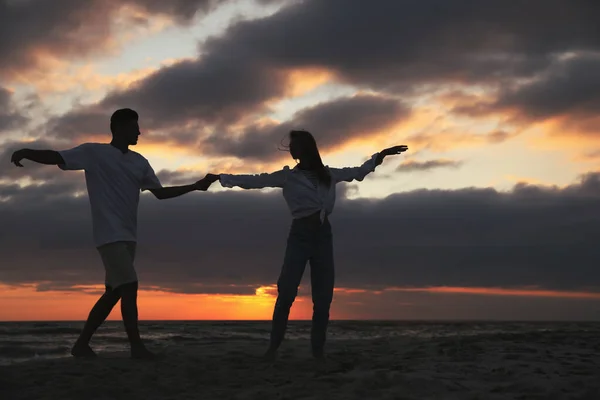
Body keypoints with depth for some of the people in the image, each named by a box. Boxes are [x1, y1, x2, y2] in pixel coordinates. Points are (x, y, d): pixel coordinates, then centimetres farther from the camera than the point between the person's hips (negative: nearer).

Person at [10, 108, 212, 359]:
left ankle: (82, 344, 16)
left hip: (128, 236, 8)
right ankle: (137, 346, -11)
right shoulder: (94, 153, -2)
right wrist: (27, 153, -29)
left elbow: (160, 192, 18)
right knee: (129, 286, -15)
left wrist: (195, 186, 12)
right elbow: (56, 158, -10)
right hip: (109, 235, -7)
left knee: (114, 291, 8)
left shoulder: (139, 162, 15)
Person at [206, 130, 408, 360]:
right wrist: (221, 178, -4)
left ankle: (318, 349, 3)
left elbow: (359, 172, 24)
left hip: (323, 235, 3)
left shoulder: (328, 174, 11)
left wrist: (382, 154, 23)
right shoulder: (288, 176, 4)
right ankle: (273, 347, -12)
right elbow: (255, 181, 1)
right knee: (286, 292, -14)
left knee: (323, 296, -1)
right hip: (300, 235, -3)